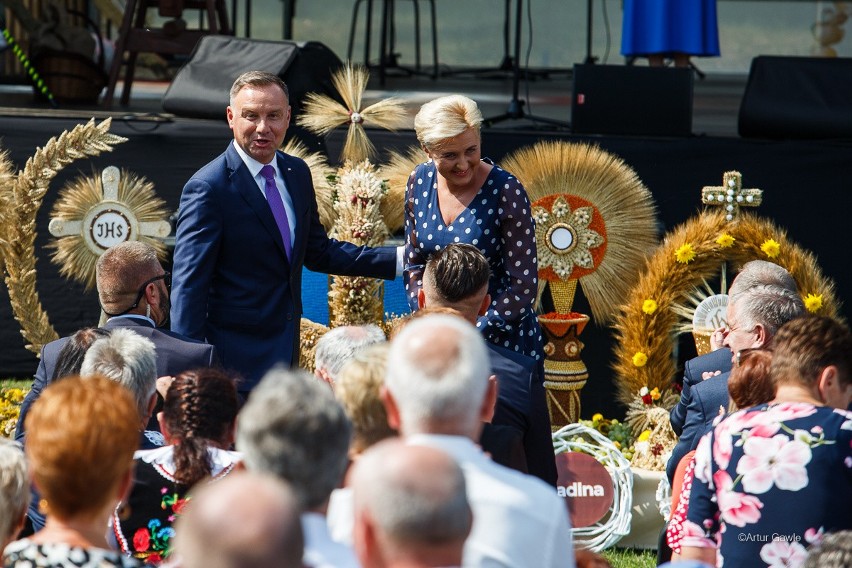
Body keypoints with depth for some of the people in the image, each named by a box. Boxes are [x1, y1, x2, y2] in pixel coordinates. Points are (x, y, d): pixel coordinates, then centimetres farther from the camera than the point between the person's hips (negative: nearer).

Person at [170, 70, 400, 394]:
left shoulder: (297, 174, 9)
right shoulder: (208, 188, -14)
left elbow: (318, 251, 19)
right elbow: (189, 286, -16)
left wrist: (399, 259, 11)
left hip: (286, 354, 7)